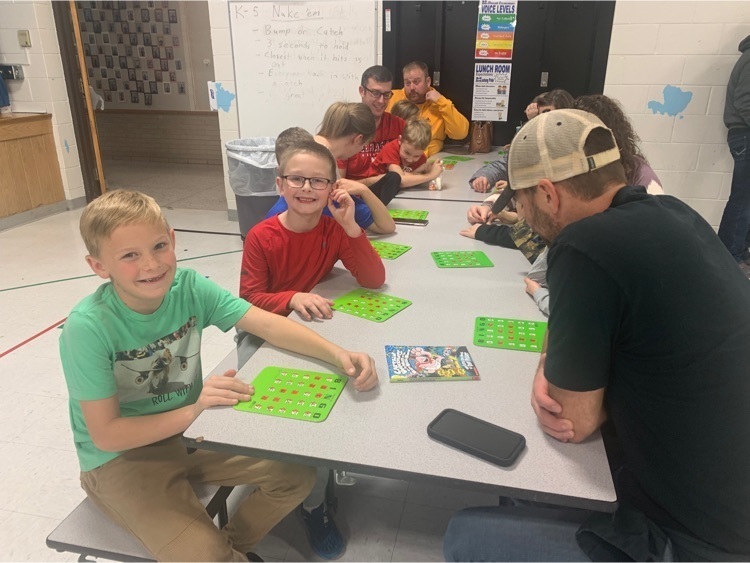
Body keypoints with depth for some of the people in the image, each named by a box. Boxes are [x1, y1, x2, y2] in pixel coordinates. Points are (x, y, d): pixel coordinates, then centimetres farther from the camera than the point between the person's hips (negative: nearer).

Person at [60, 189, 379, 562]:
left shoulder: (189, 287, -15)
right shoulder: (88, 328, -26)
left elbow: (268, 324, -20)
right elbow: (107, 435, -22)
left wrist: (338, 355, -35)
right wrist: (194, 410, -33)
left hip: (189, 429, 5)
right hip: (120, 458, -4)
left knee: (297, 473, -2)